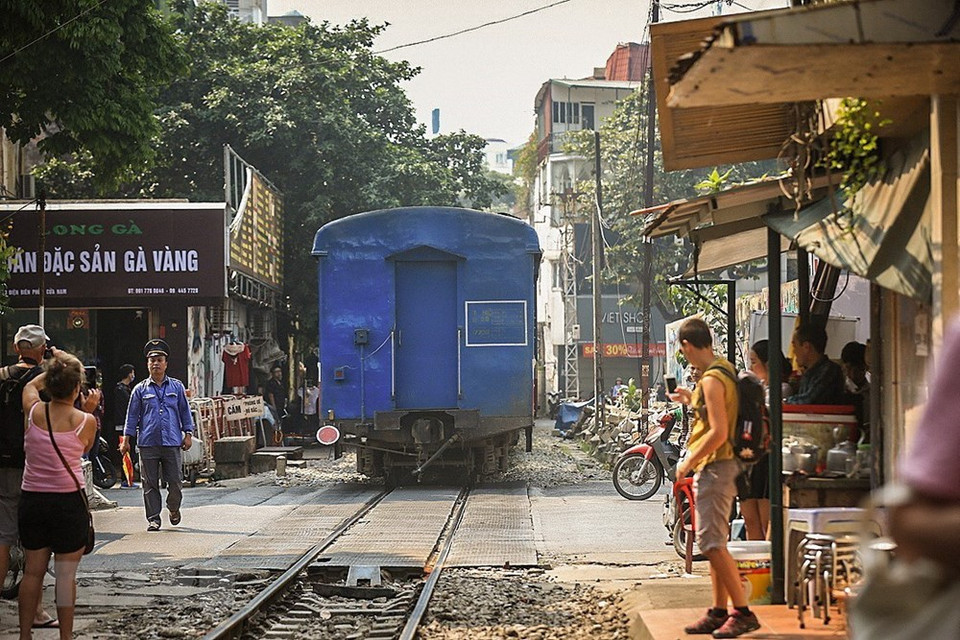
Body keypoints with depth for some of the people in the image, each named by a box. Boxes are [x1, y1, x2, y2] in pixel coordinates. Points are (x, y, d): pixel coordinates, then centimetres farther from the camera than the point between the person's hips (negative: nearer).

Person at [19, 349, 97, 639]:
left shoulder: (33, 411, -3)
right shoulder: (86, 421, -9)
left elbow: (31, 385, 20)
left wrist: (53, 370, 27)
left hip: (32, 500, 3)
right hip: (69, 501, -3)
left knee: (33, 572, 12)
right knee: (66, 574, 3)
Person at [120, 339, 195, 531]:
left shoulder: (176, 387, 10)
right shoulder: (140, 389, 7)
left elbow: (185, 411, 14)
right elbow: (132, 416, 9)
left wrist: (188, 434, 7)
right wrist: (126, 440, 5)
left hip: (172, 443, 0)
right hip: (148, 443, 0)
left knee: (175, 482, 0)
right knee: (150, 483, 0)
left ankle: (174, 509, 26)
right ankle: (153, 518, 8)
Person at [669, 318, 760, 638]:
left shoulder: (712, 379, -18)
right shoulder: (724, 370, 13)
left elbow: (718, 432, -24)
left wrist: (688, 462, -15)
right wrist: (692, 399, 27)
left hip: (714, 466, -11)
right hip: (714, 467, 11)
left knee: (712, 543, -11)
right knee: (712, 542, 13)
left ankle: (743, 613, -10)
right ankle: (719, 612, 18)